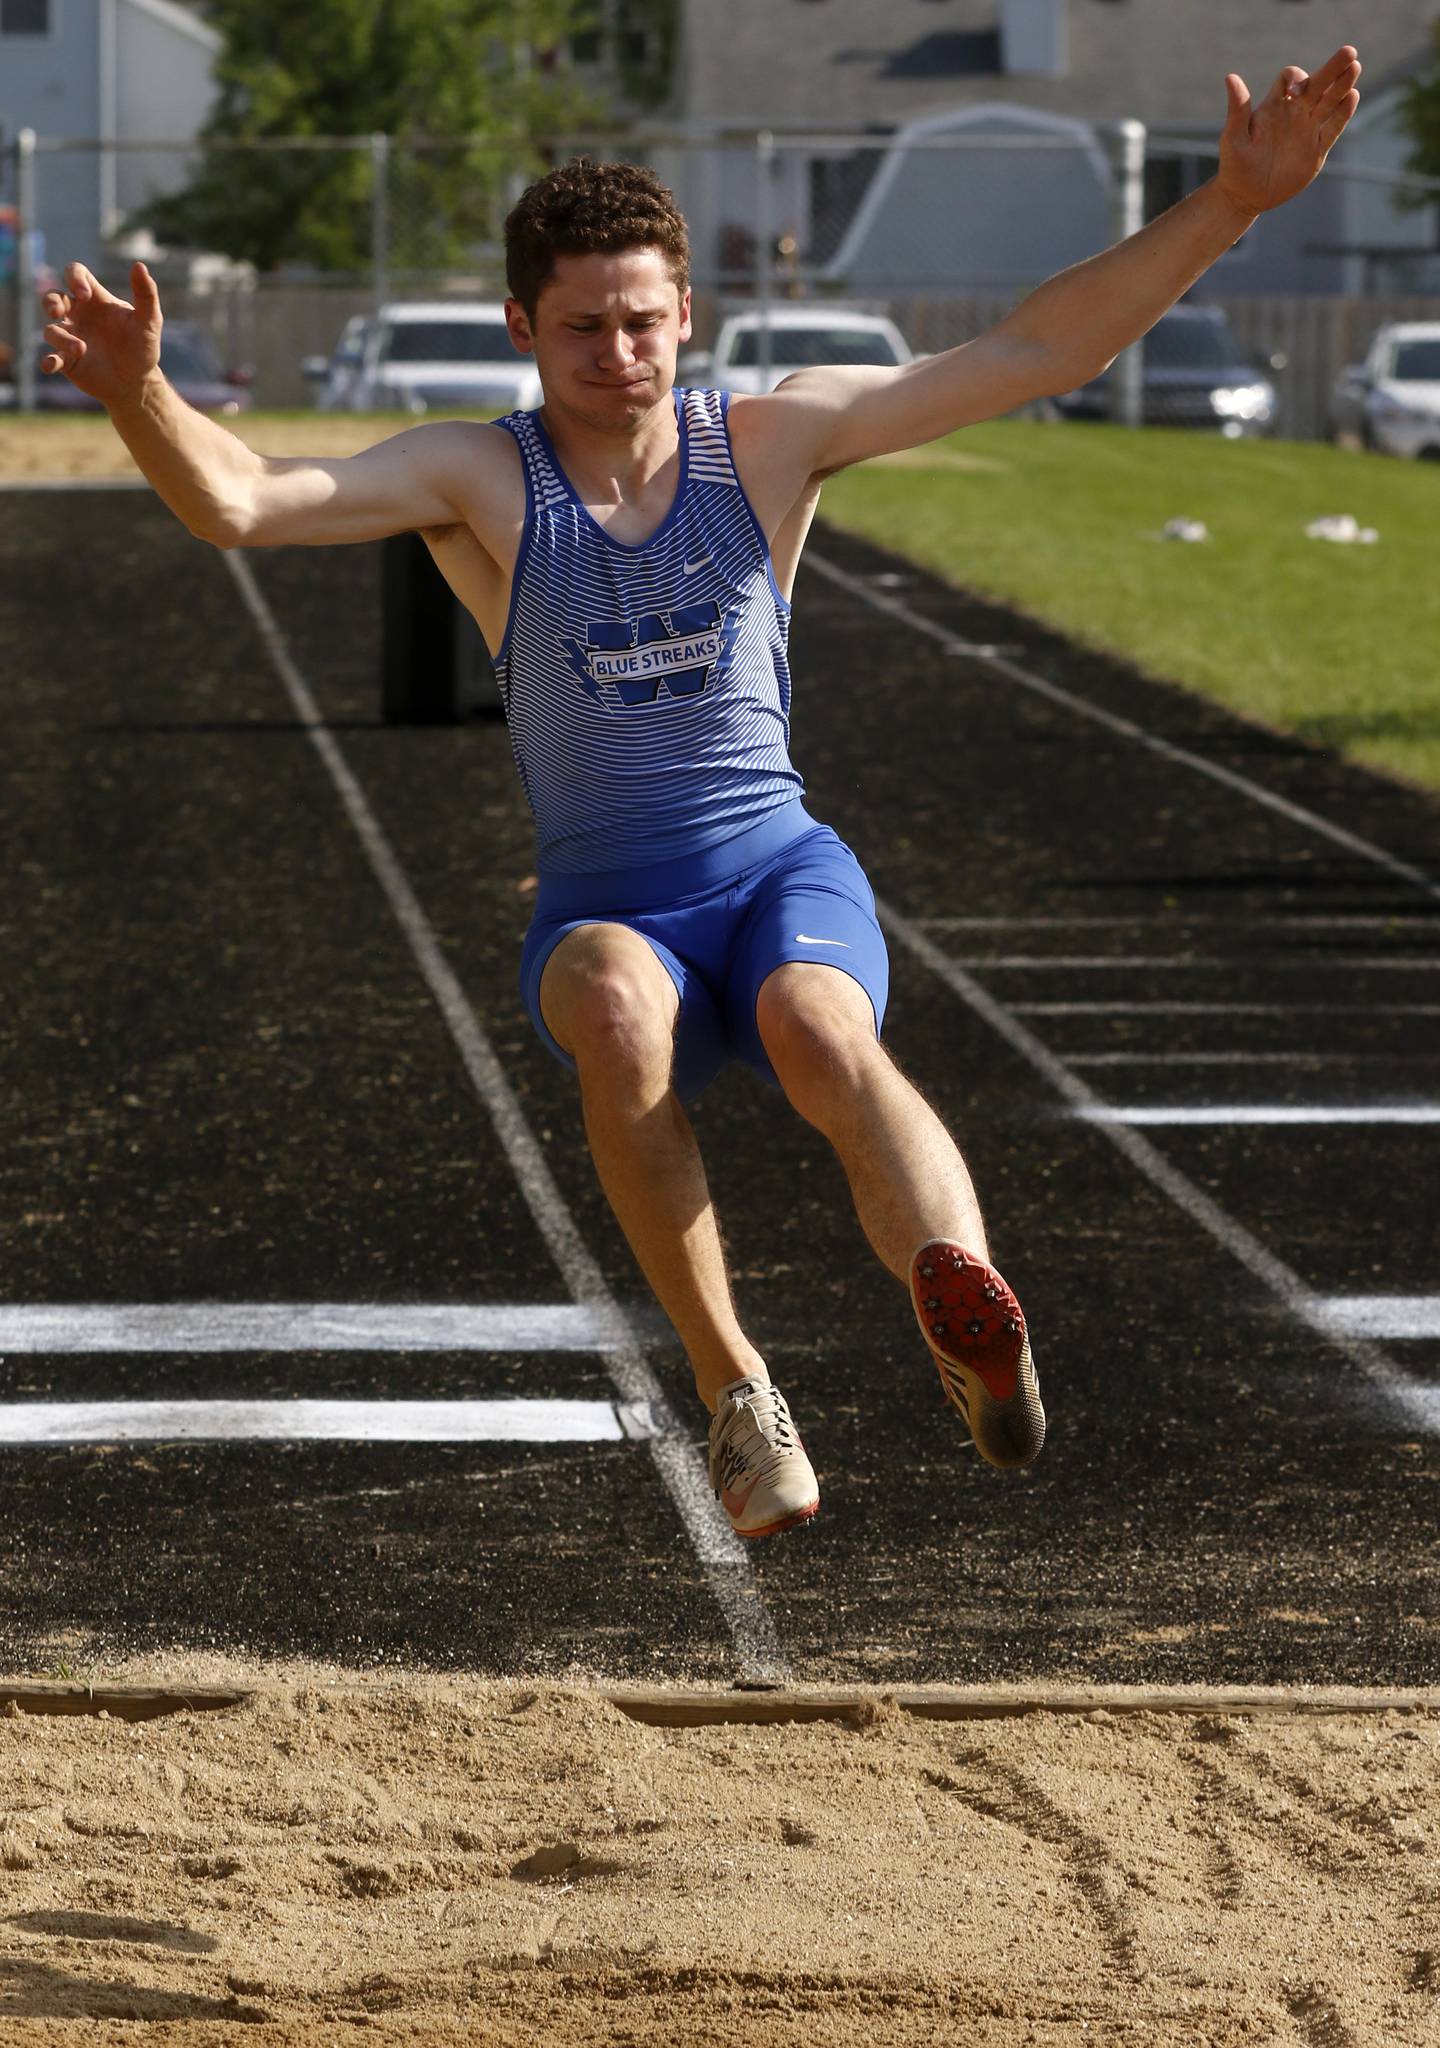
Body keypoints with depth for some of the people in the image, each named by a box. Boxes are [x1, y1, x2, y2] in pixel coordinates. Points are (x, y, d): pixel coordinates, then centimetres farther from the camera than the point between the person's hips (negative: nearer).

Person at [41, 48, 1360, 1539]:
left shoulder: (772, 441, 2)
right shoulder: (479, 481, -3)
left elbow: (1035, 353, 1)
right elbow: (238, 504, -18)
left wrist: (1232, 204, -7)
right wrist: (141, 398, -40)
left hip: (784, 874, 0)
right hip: (607, 910, 0)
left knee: (821, 1030, -36)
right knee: (617, 1006, -37)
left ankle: (966, 1305, -62)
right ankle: (731, 1387, -31)